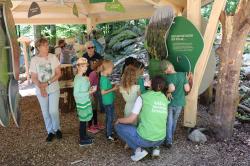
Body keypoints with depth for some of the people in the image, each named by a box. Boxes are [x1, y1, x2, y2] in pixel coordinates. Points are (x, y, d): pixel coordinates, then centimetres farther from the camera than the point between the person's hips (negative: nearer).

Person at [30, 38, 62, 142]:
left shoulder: (53, 57, -6)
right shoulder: (34, 60, -6)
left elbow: (58, 73, -7)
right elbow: (34, 77, -5)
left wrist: (48, 83, -18)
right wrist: (41, 87, -21)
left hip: (54, 89, -1)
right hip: (40, 90, 1)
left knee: (53, 111, -5)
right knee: (46, 113, 10)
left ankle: (57, 129, 21)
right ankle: (50, 131, 28)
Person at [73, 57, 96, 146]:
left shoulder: (83, 77, 7)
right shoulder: (78, 79, -21)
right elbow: (76, 94, -24)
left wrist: (90, 89, -1)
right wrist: (88, 93, -22)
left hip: (86, 101, 9)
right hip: (82, 103, -9)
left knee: (84, 120, 19)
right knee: (83, 121, 3)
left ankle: (84, 136, 34)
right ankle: (82, 140, 16)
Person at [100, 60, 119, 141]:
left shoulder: (104, 77, 5)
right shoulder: (105, 79, -24)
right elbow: (103, 92, -25)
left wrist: (113, 87, 6)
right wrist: (113, 89, -20)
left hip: (108, 102, 9)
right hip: (108, 102, -9)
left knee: (108, 118, 21)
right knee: (110, 118, 2)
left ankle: (108, 131, 35)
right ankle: (109, 136, 13)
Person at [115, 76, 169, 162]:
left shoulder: (143, 97, -8)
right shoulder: (165, 99, 6)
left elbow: (131, 119, -10)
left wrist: (119, 120, 9)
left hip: (144, 139, -6)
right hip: (161, 139, 6)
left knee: (118, 126, 9)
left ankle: (138, 149, 1)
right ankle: (155, 147, 15)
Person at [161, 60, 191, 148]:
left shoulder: (167, 77, -18)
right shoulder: (182, 75, -9)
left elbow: (172, 88, -32)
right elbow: (187, 89, -8)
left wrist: (168, 92, -13)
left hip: (170, 102, -3)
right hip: (179, 103, 3)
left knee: (169, 122, 11)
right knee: (174, 121, 20)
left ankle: (169, 140, 9)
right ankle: (171, 138, 35)